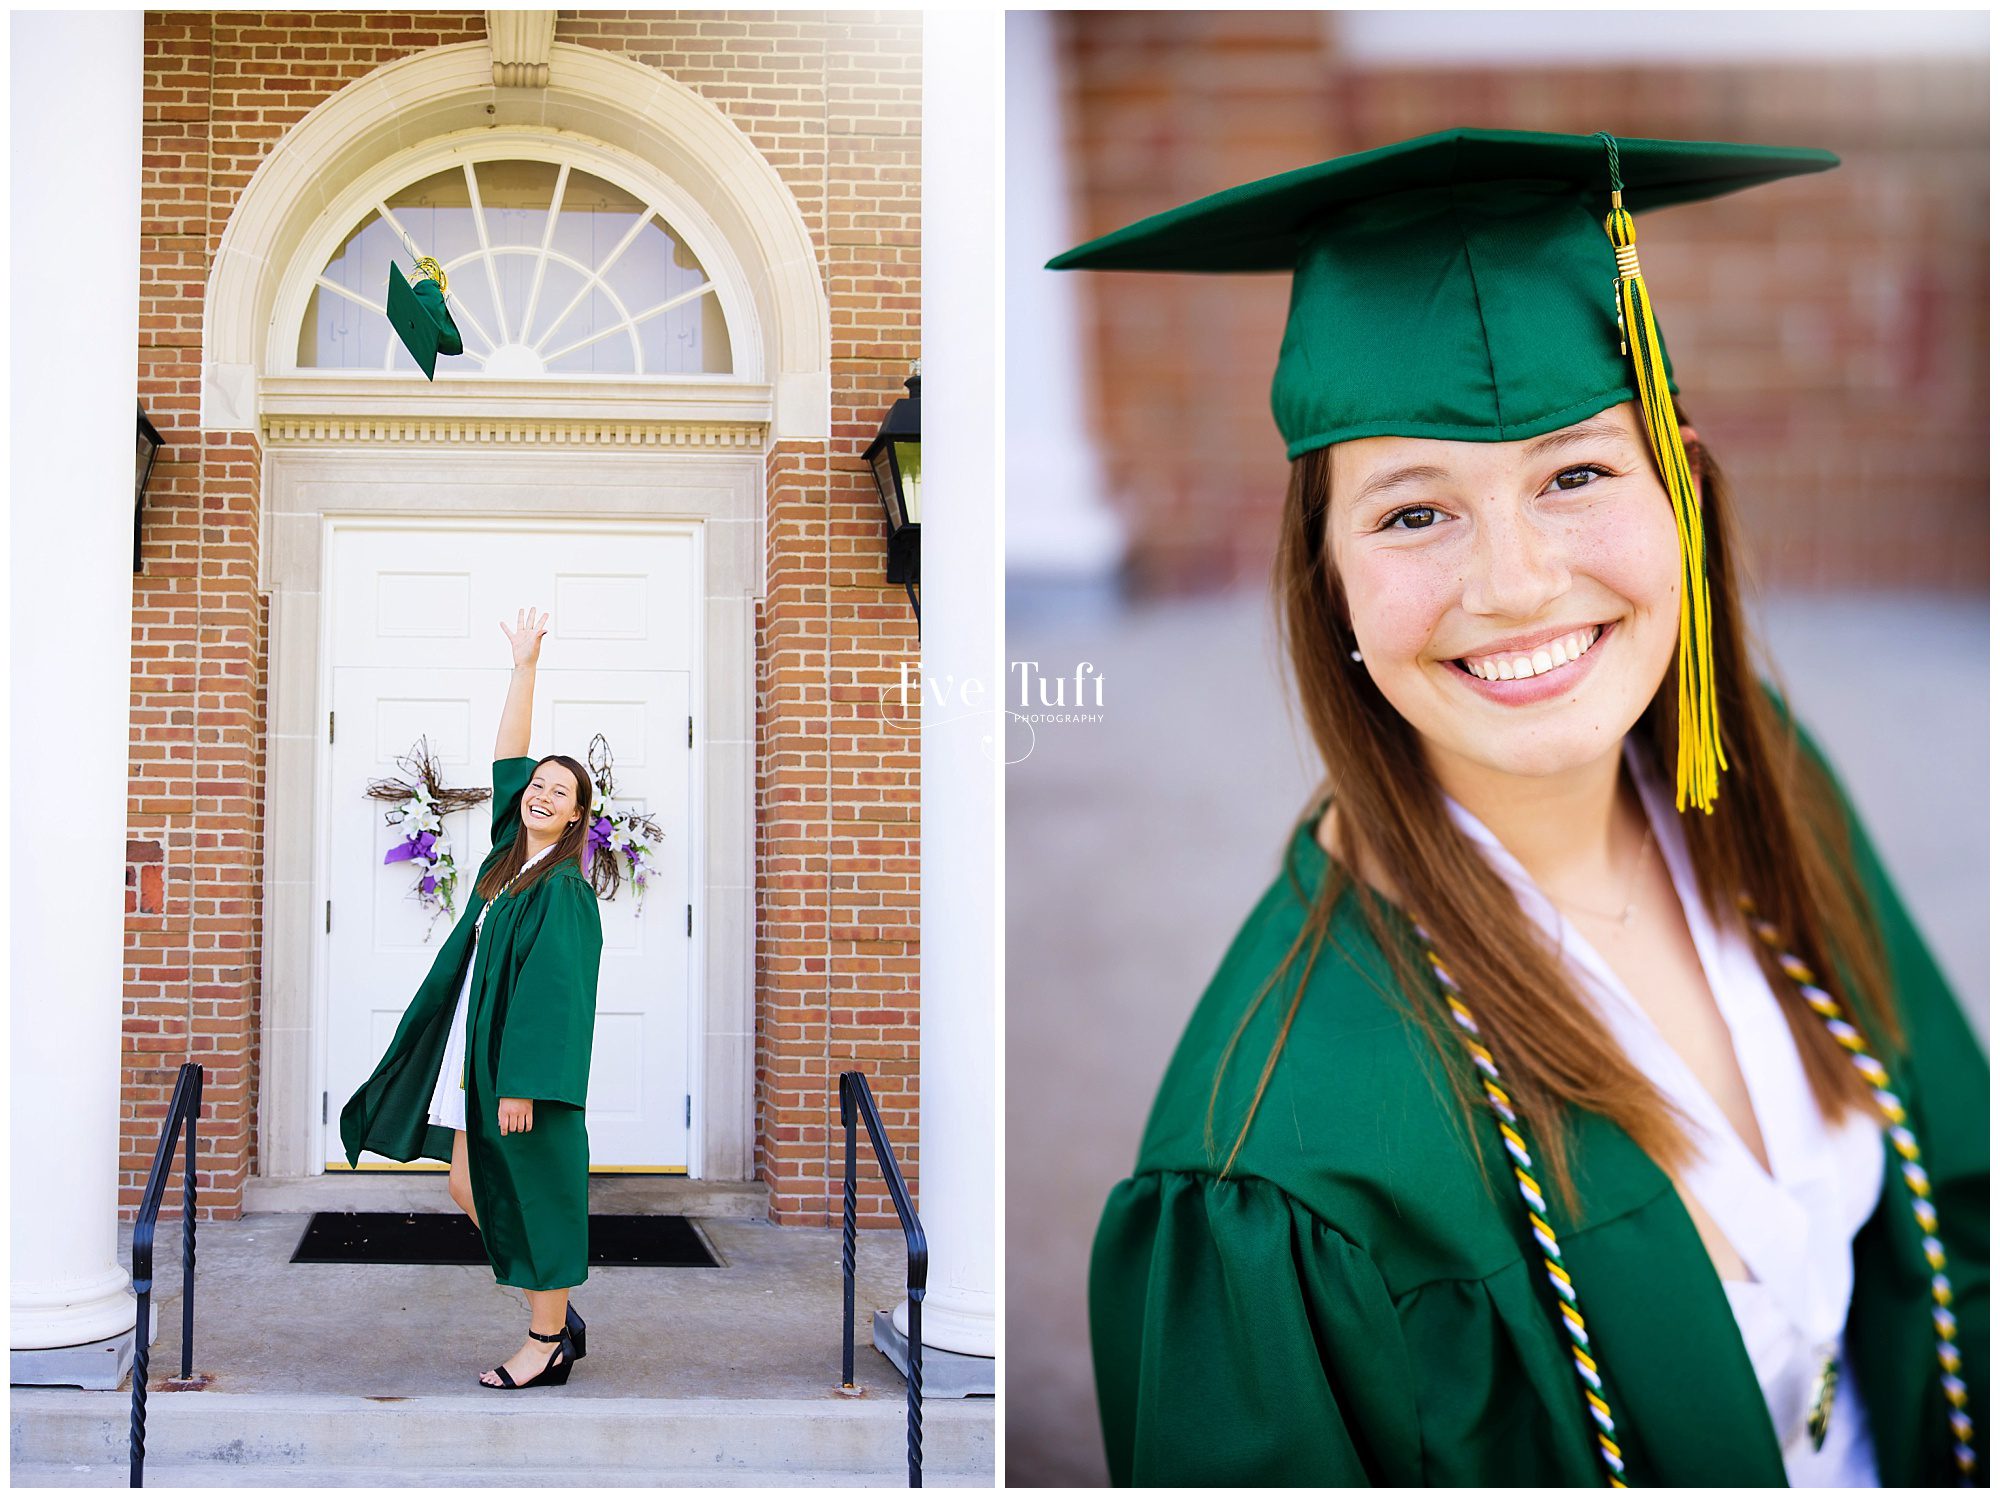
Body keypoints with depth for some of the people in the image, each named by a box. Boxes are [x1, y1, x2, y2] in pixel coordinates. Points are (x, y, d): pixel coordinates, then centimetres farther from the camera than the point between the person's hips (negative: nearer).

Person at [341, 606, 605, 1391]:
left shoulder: (563, 890, -14)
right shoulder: (511, 853, 8)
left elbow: (551, 988, -19)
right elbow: (507, 757, 13)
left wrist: (521, 1084, -23)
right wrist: (524, 668, 10)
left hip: (526, 1062, -9)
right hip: (479, 1058, 9)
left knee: (532, 1197, 0)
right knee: (471, 1191, 12)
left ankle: (549, 1342, 13)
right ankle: (557, 1315, 25)